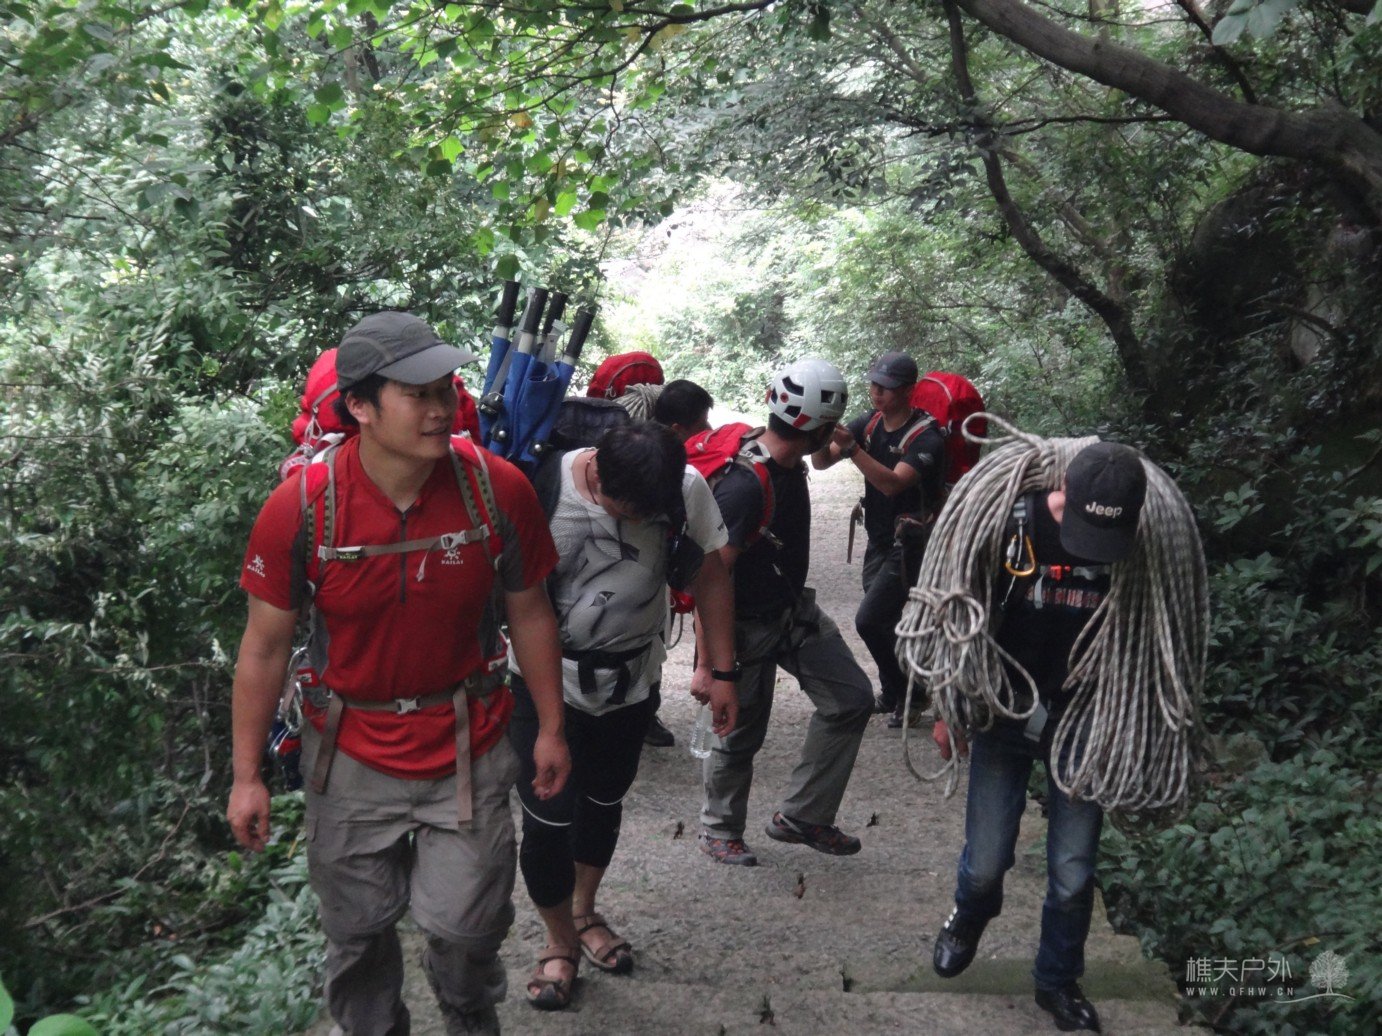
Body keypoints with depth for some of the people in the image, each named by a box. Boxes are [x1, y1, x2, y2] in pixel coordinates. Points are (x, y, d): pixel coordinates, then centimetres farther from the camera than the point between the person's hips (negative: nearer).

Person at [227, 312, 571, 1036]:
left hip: (469, 749, 0)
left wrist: (551, 729, 5)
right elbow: (265, 647, -7)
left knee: (466, 927, 6)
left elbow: (529, 614, -1)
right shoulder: (299, 507, -17)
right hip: (351, 755, 0)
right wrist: (246, 776, -4)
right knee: (357, 933, 16)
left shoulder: (499, 489, -15)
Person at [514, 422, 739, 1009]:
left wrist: (721, 672, -1)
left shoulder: (687, 489, -18)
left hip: (633, 679, 3)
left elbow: (711, 575, -3)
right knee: (548, 818, -4)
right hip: (546, 680, -3)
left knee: (605, 801, 20)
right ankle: (560, 941, 23)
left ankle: (584, 913, 45)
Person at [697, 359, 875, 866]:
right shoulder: (746, 486, -32)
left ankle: (800, 817, 20)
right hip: (749, 627, -9)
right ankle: (719, 831, 32)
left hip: (795, 610, 9)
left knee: (851, 699, 7)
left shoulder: (790, 465, -4)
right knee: (742, 734, 7)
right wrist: (707, 665, -25)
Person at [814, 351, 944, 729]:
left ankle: (904, 693, 5)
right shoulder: (868, 424, 2)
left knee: (869, 620, -14)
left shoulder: (926, 437, -18)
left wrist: (851, 447, -39)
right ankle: (893, 694, 33)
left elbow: (892, 483, -31)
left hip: (910, 545, -7)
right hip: (879, 542, 7)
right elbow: (822, 462, -4)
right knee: (885, 625, 16)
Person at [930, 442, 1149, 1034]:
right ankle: (968, 920, 39)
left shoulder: (1139, 547, -12)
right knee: (986, 862, 3)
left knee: (1073, 874, 5)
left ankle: (1058, 982, 32)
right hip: (1006, 718, -1)